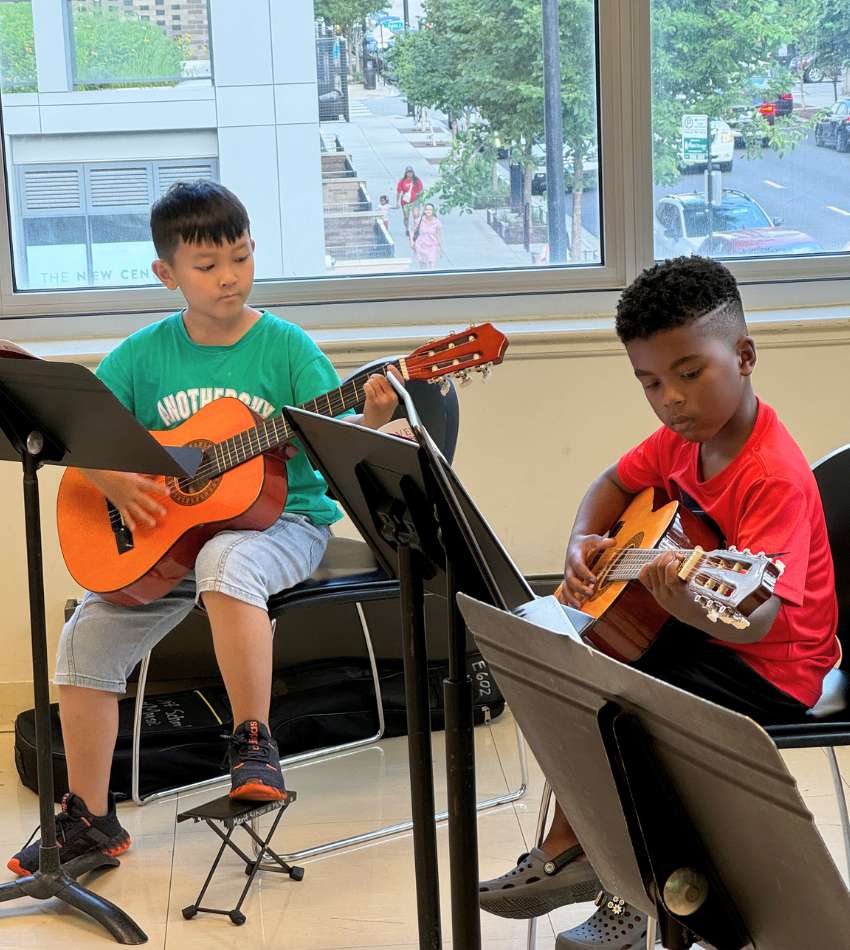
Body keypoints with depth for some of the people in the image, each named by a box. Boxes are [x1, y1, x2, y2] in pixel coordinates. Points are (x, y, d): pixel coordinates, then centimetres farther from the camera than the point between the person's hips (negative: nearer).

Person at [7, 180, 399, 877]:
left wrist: (372, 420, -31)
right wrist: (114, 482, -12)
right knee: (89, 634, -11)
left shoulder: (286, 347, -5)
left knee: (225, 562, -39)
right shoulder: (147, 354, 3)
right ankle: (89, 818, 4)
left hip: (282, 520, -4)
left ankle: (253, 742, -23)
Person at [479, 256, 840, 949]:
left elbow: (758, 616, -40)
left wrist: (692, 605, -61)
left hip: (768, 666, -9)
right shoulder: (682, 439, -3)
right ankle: (566, 850, 17)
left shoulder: (775, 477, -29)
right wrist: (583, 543, -5)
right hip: (699, 632, 9)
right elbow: (615, 484, 16)